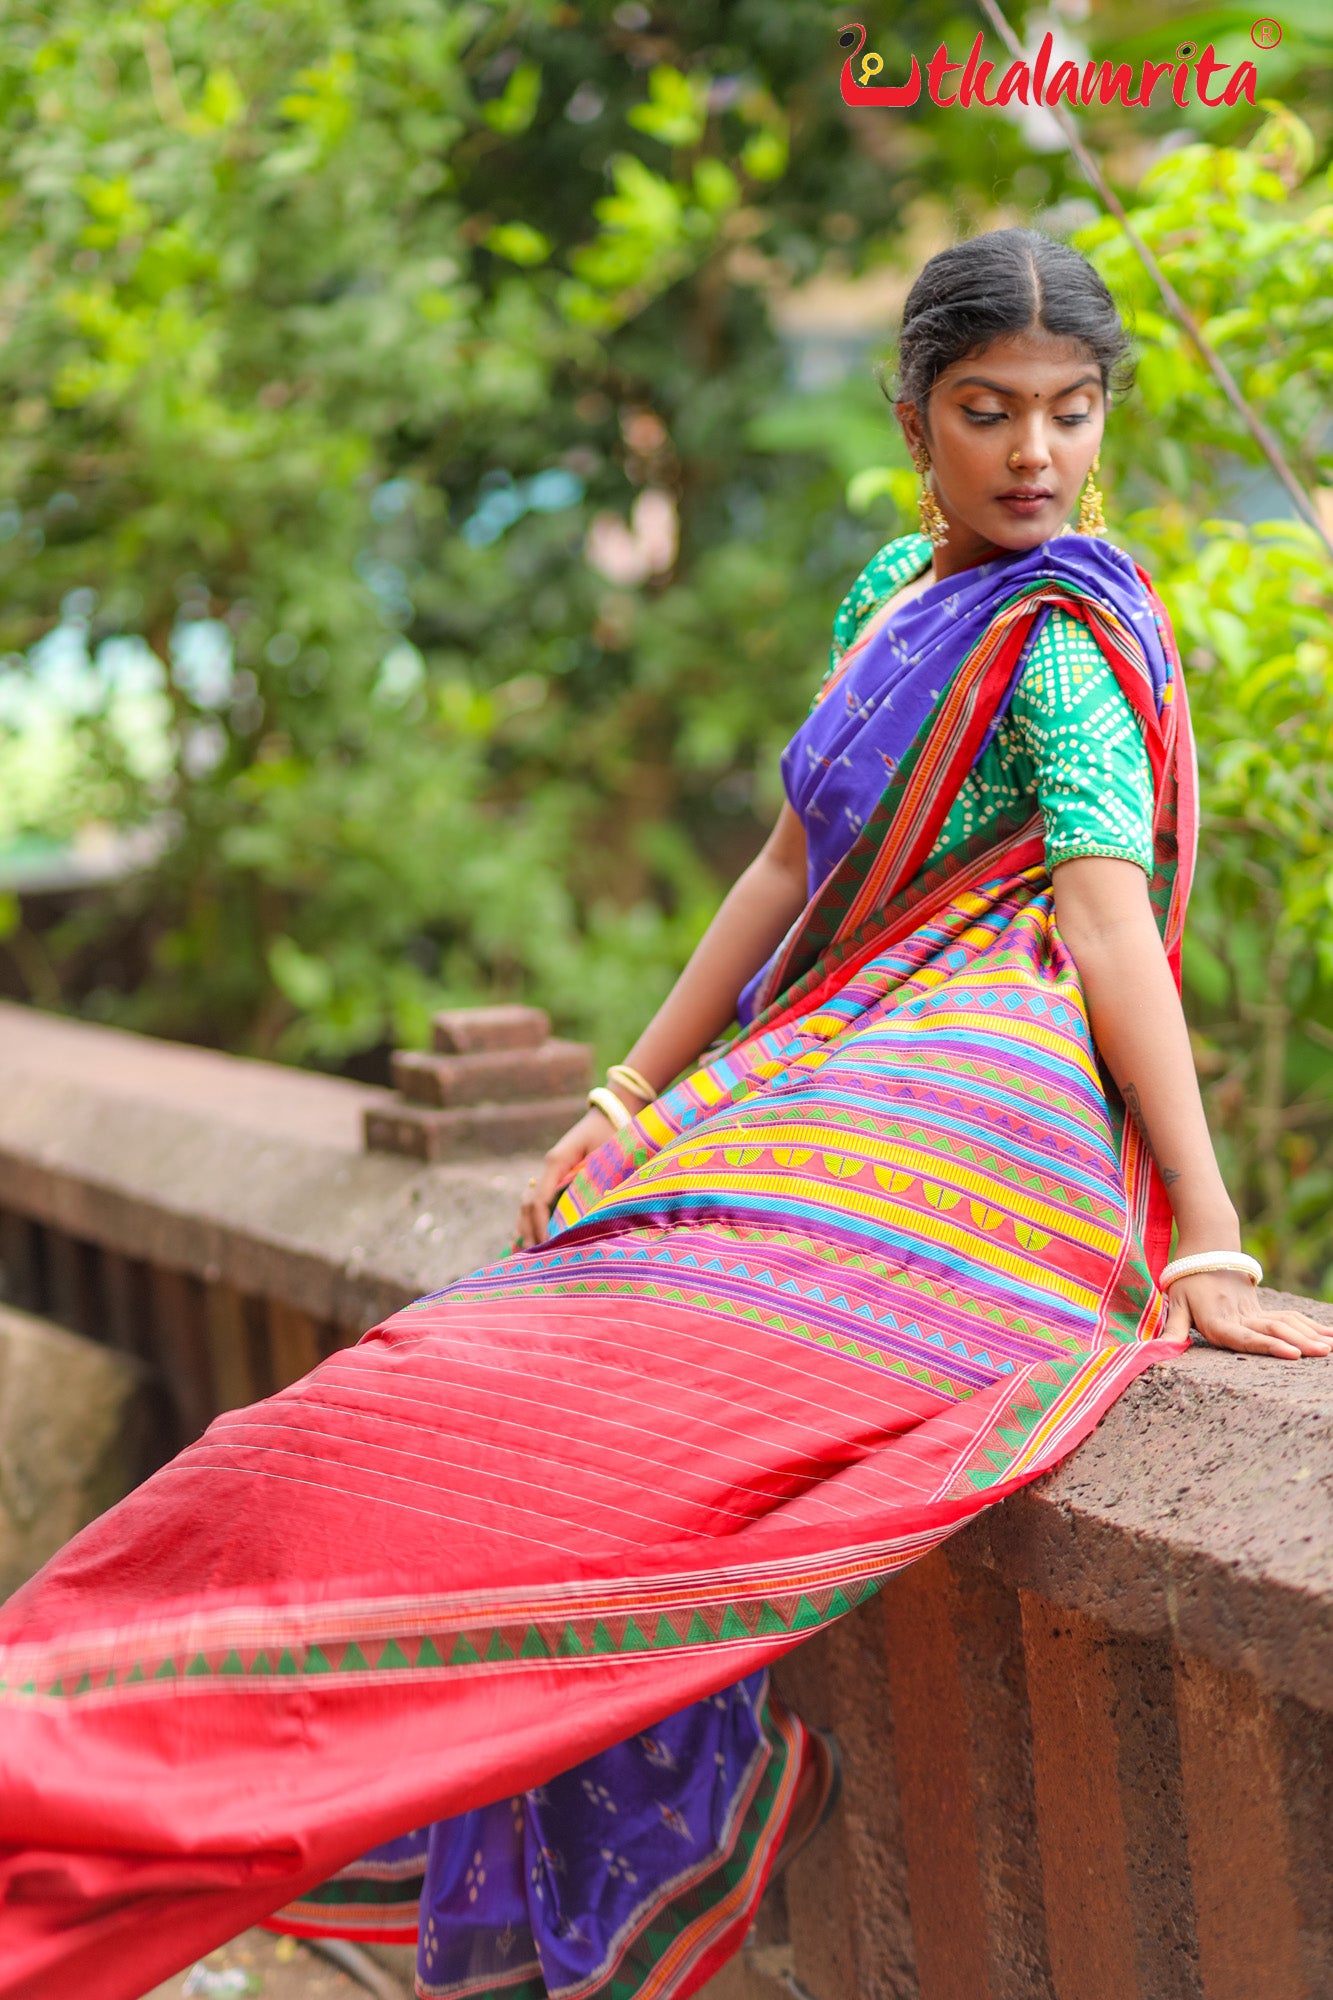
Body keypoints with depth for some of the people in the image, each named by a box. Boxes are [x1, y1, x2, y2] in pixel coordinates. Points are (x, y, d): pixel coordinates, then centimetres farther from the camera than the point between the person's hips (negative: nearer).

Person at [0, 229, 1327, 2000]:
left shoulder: (1063, 639, -5)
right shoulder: (888, 594, 18)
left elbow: (1111, 928, -16)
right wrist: (633, 1102, 19)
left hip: (954, 1119, -9)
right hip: (815, 1089, 9)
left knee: (590, 1405, -24)